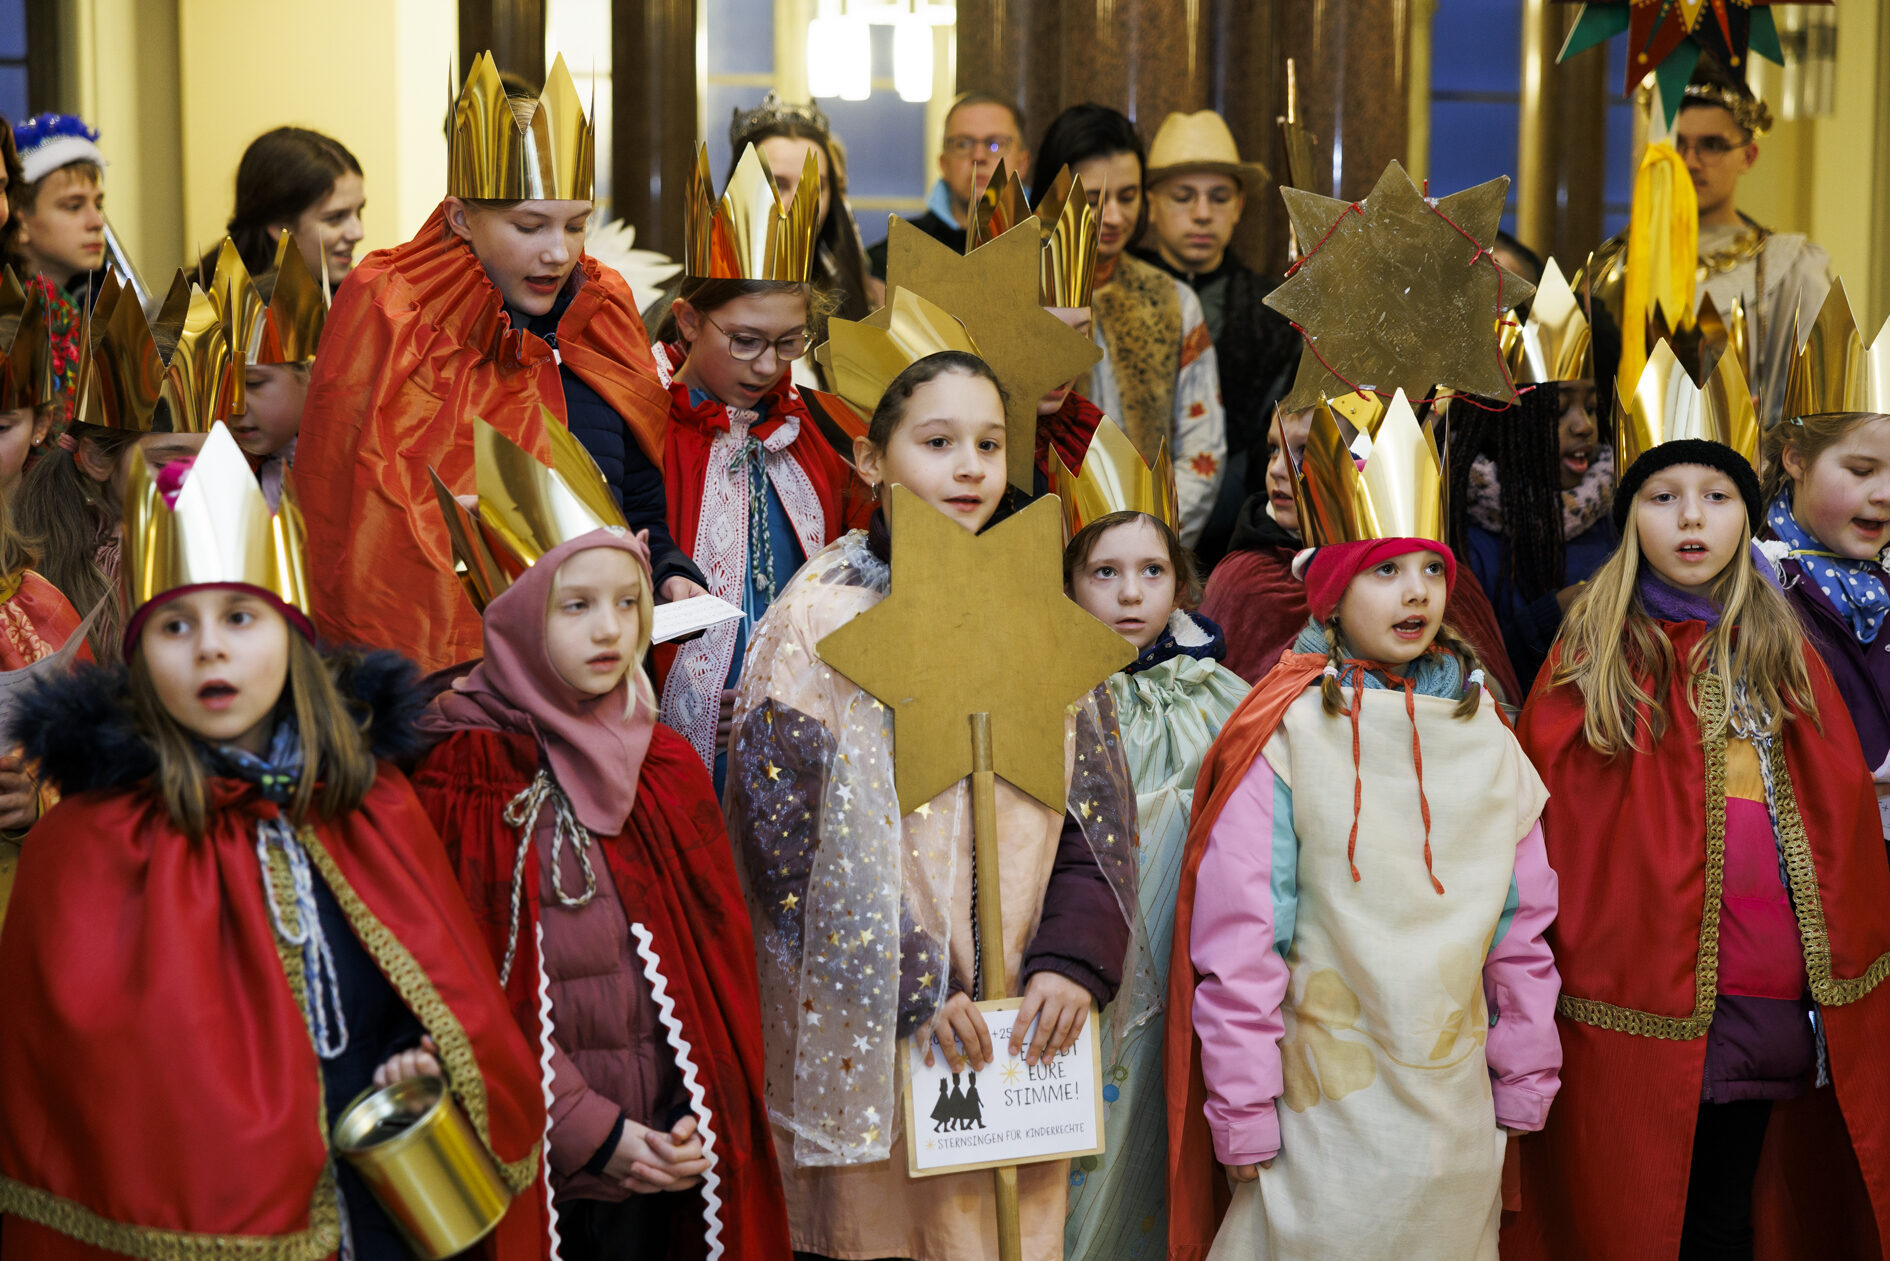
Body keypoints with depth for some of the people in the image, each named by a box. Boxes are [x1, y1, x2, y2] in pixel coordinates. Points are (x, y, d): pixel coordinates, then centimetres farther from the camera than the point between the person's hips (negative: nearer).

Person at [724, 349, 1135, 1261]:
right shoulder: (821, 614, -5)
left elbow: (1096, 800, 7)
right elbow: (785, 827, -11)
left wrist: (1073, 958, -9)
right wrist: (910, 987, -17)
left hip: (1024, 1024, 4)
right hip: (873, 1036, -4)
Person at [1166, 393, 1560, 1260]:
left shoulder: (1482, 732, 5)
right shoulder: (1282, 736, -9)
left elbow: (1522, 920, 11)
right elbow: (1237, 934, -9)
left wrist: (1525, 1084, 11)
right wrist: (1243, 1114, -9)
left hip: (1455, 1109, 4)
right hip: (1321, 1112, -4)